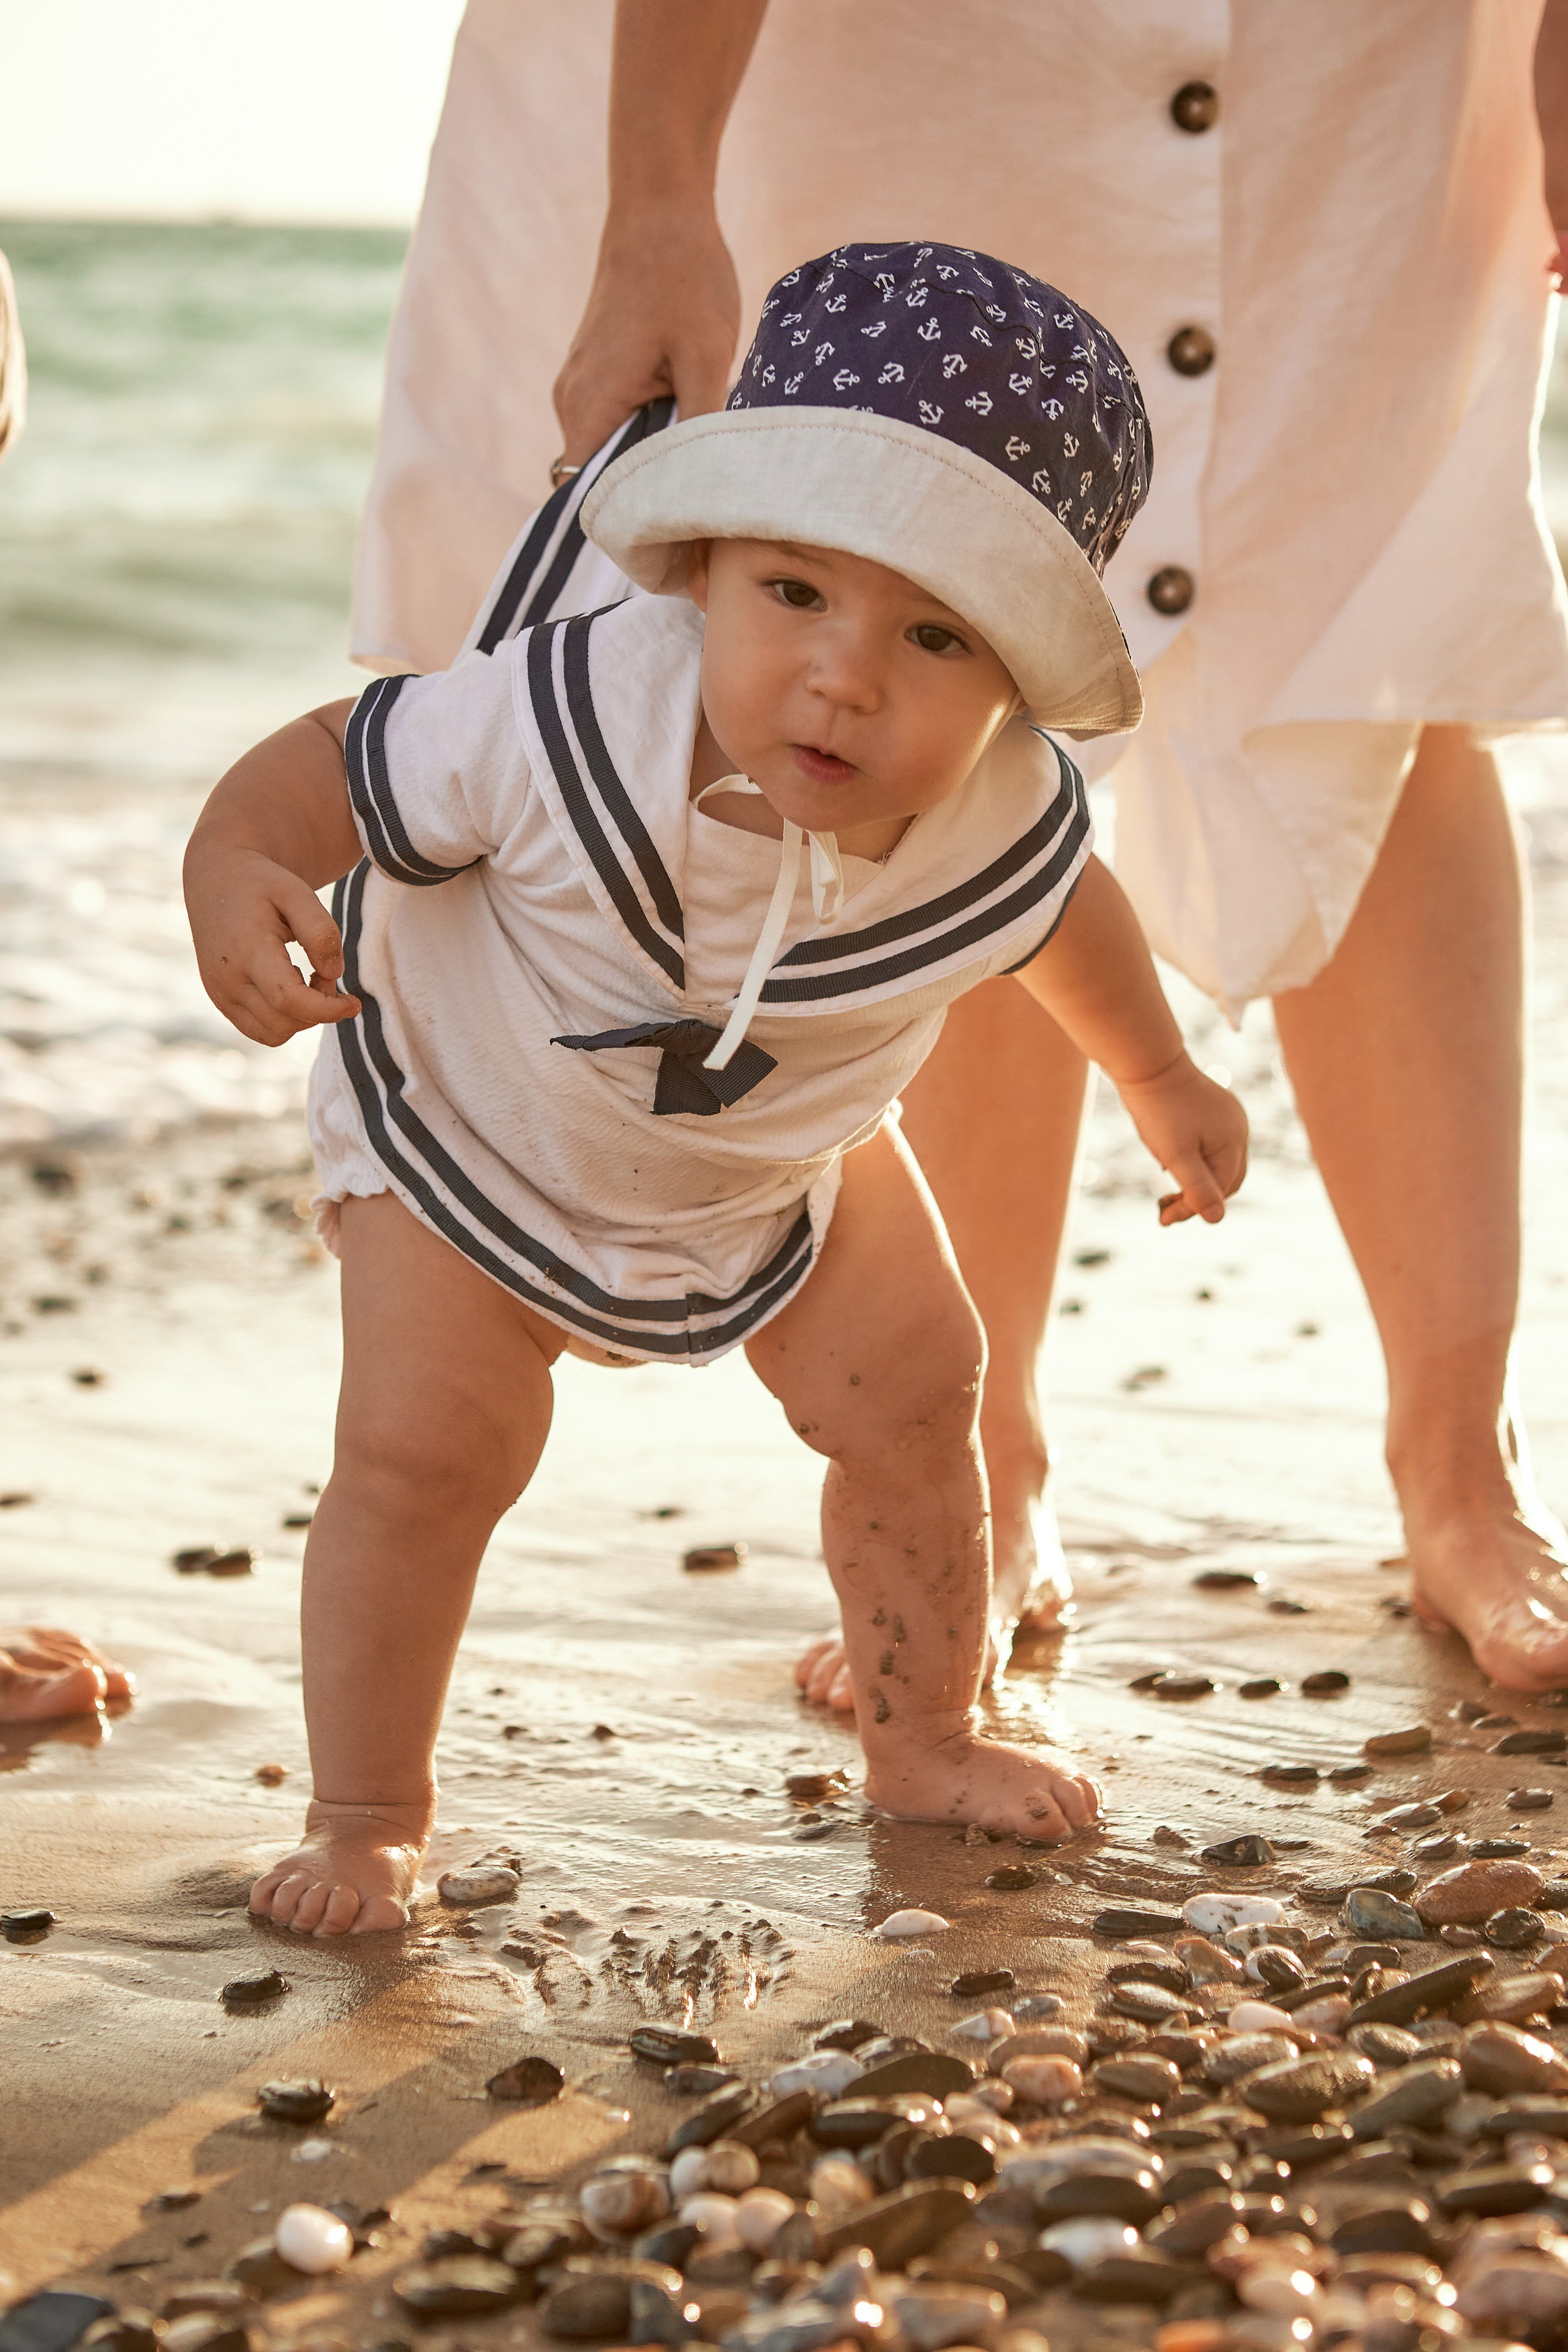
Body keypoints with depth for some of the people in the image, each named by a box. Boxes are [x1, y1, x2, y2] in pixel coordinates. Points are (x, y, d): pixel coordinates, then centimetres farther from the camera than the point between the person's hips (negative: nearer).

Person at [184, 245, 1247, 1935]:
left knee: (911, 1395, 7)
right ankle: (368, 1817, 7)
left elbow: (1064, 920, -3)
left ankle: (920, 1740, 31)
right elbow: (337, 763, -27)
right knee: (422, 1453, -13)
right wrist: (234, 873, -48)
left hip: (779, 1158, 4)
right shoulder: (557, 726, -42)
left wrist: (1159, 1078, 14)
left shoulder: (1007, 828, -28)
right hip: (464, 1127, -3)